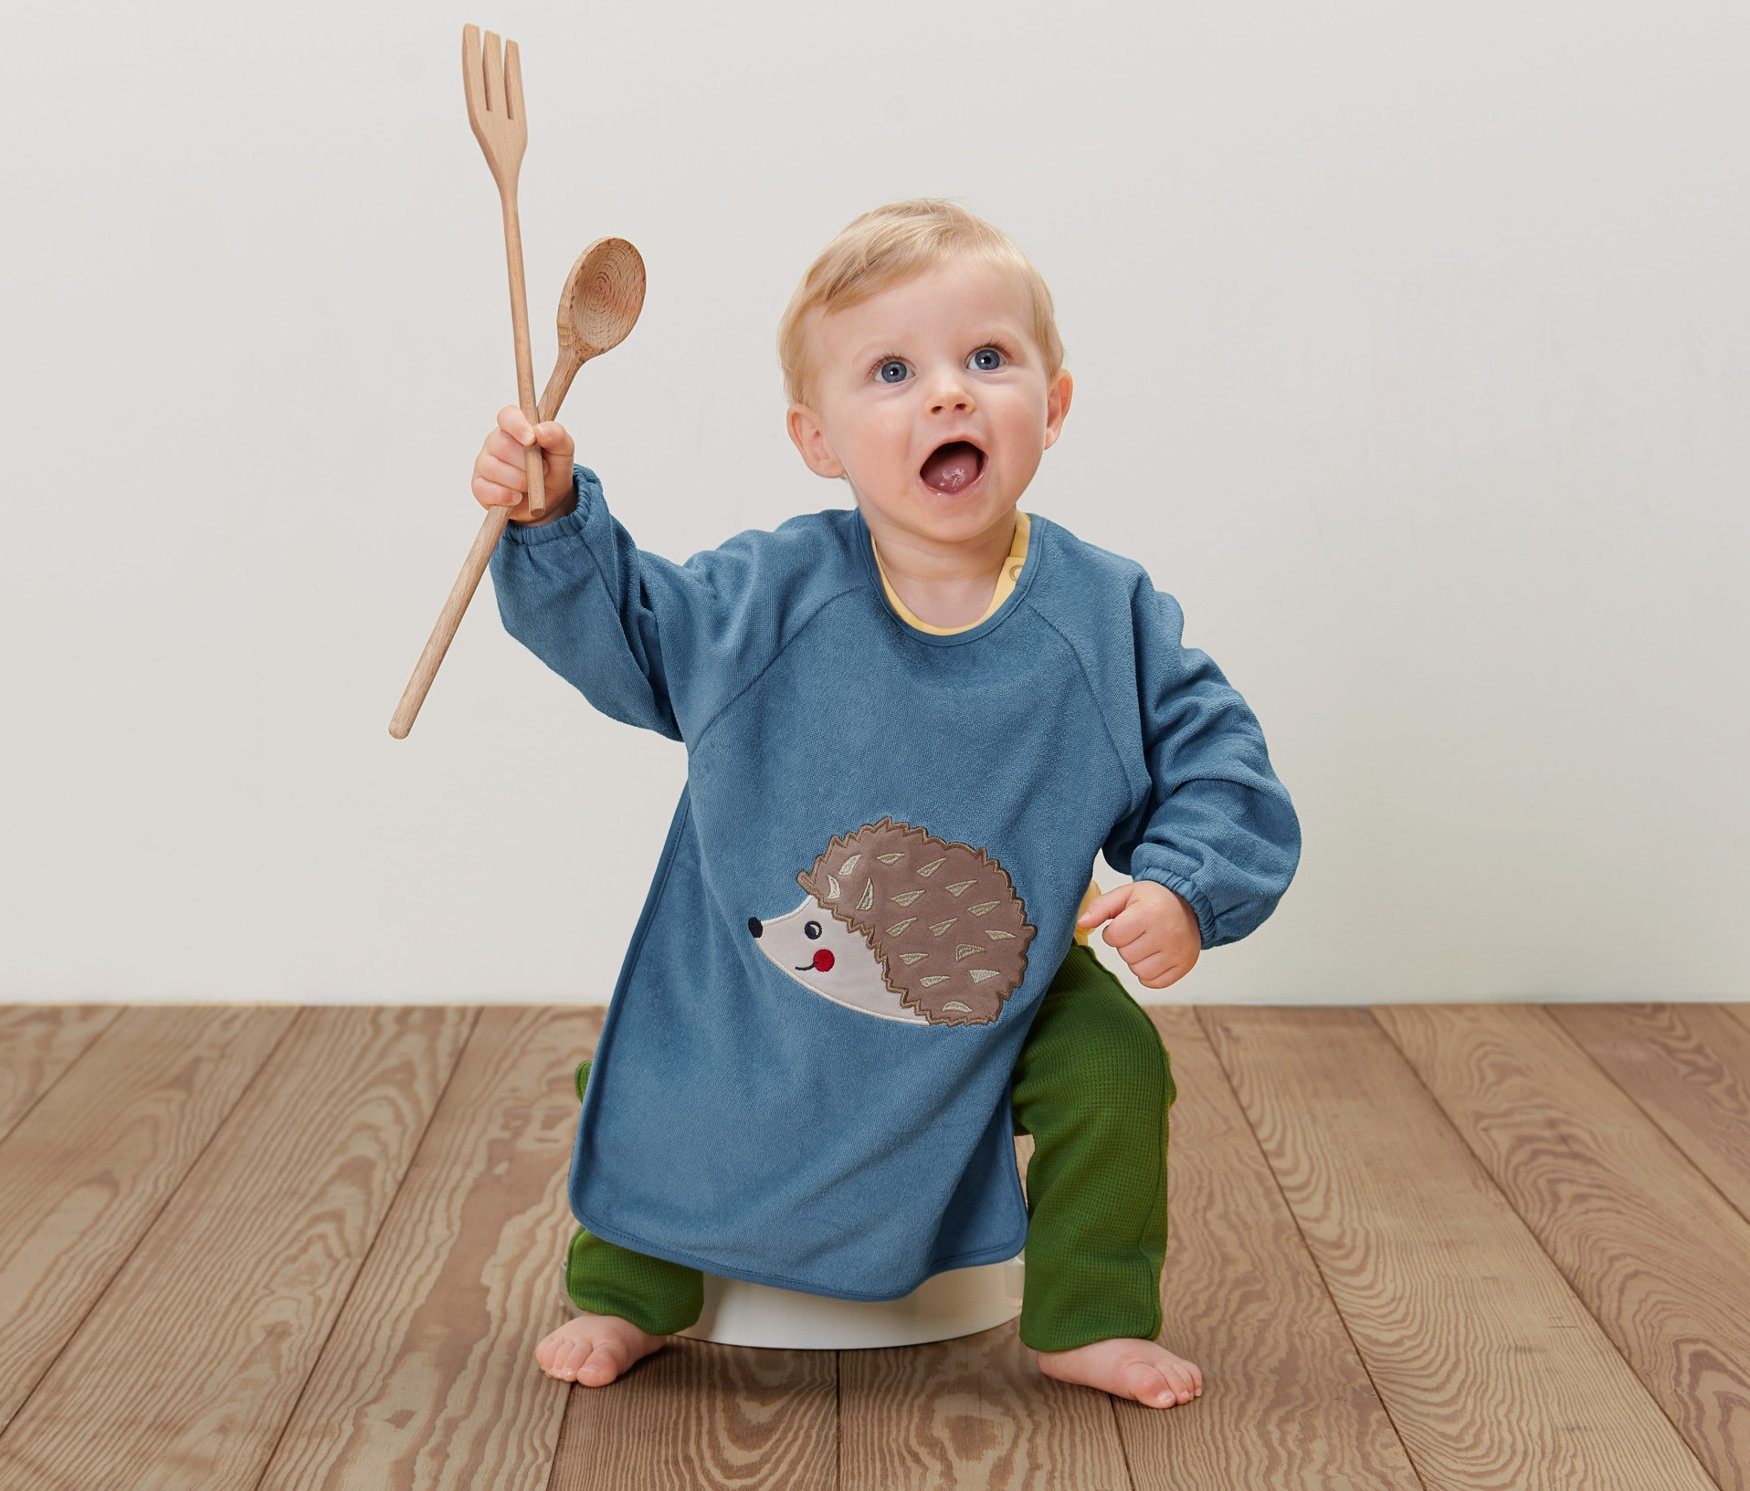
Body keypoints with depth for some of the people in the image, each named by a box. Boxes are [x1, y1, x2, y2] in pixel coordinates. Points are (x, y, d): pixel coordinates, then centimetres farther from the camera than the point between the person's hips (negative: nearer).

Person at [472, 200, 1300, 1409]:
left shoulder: (1110, 620, -15)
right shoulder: (764, 597, -15)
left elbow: (1212, 760, -7)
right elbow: (627, 630, 0)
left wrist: (1184, 890, -25)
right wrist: (554, 523, -17)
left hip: (1005, 994, 0)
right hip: (758, 995, 0)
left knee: (1117, 1070, -12)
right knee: (665, 1094, -1)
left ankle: (1091, 1320, 14)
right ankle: (630, 1292, 32)